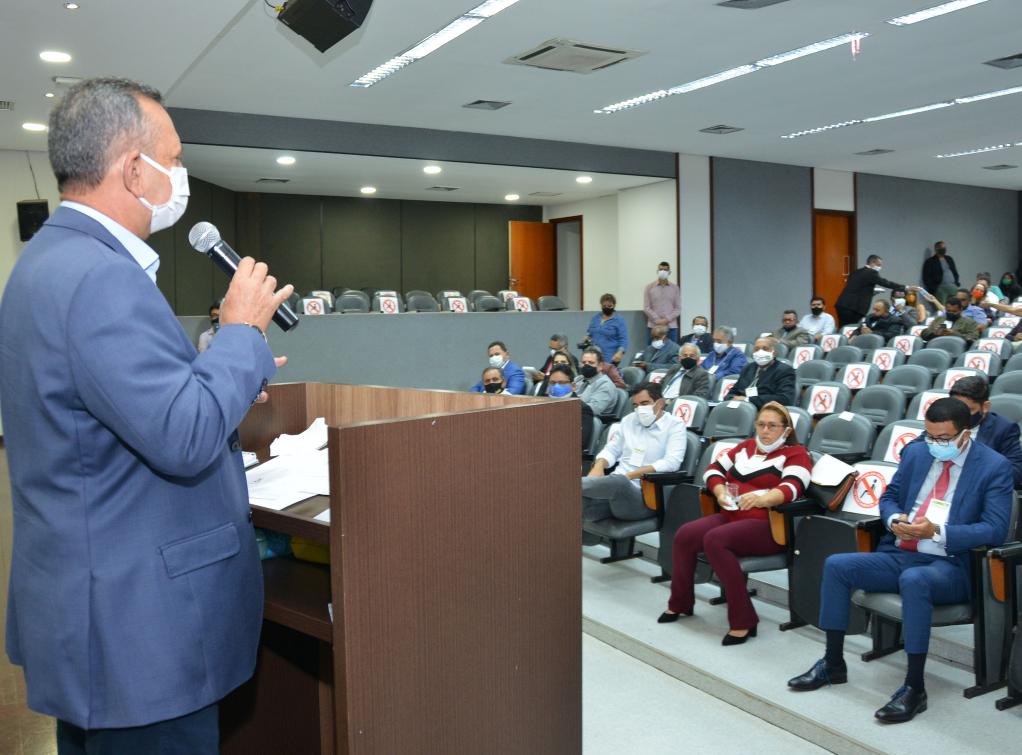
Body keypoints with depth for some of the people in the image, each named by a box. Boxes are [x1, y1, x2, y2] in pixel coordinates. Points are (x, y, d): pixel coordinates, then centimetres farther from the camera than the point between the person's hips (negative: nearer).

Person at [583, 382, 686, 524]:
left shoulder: (675, 425, 4)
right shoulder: (629, 420, 22)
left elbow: (671, 462, -11)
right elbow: (611, 449, 24)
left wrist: (629, 475, -18)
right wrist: (599, 467, -2)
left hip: (644, 495, -6)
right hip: (616, 486, 6)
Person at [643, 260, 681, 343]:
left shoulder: (675, 288, 9)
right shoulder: (649, 287, 7)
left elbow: (678, 308, 5)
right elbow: (646, 307, 2)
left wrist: (667, 319, -10)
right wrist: (657, 320, -11)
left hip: (671, 326, 1)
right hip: (654, 327, -1)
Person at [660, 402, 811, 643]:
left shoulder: (795, 454, 0)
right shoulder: (746, 446, 20)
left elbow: (791, 488, -19)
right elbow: (714, 469, 20)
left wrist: (762, 499, -39)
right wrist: (720, 491, -3)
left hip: (767, 525, -7)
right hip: (730, 515, 7)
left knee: (714, 540, -31)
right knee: (684, 535, -16)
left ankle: (743, 621, -26)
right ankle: (681, 603, 3)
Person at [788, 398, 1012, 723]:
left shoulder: (994, 466, -5)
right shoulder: (916, 453, 11)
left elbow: (995, 529, -12)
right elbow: (888, 497, 19)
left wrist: (937, 531, -24)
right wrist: (895, 520, -6)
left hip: (949, 566, -6)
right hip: (900, 554, 6)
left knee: (913, 580, -38)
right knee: (836, 565, -12)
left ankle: (914, 688, -26)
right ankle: (832, 663, 0)